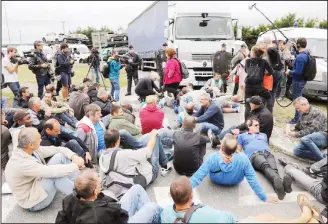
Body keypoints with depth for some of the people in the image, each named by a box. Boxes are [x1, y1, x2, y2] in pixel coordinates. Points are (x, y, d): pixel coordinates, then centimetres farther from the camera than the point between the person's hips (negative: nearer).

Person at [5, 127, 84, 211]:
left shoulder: (33, 149, -10)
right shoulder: (21, 163, -33)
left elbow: (57, 149, -4)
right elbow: (52, 171, -36)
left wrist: (74, 156, -22)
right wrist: (75, 165, -24)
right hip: (34, 201, -8)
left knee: (60, 156, -9)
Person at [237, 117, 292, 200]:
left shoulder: (263, 135, 43)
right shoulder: (242, 136, 32)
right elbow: (238, 150, 25)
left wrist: (268, 152, 18)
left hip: (268, 154, 4)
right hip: (254, 155, -3)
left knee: (273, 168, -36)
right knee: (266, 166, -42)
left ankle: (279, 184, -69)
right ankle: (279, 182, -72)